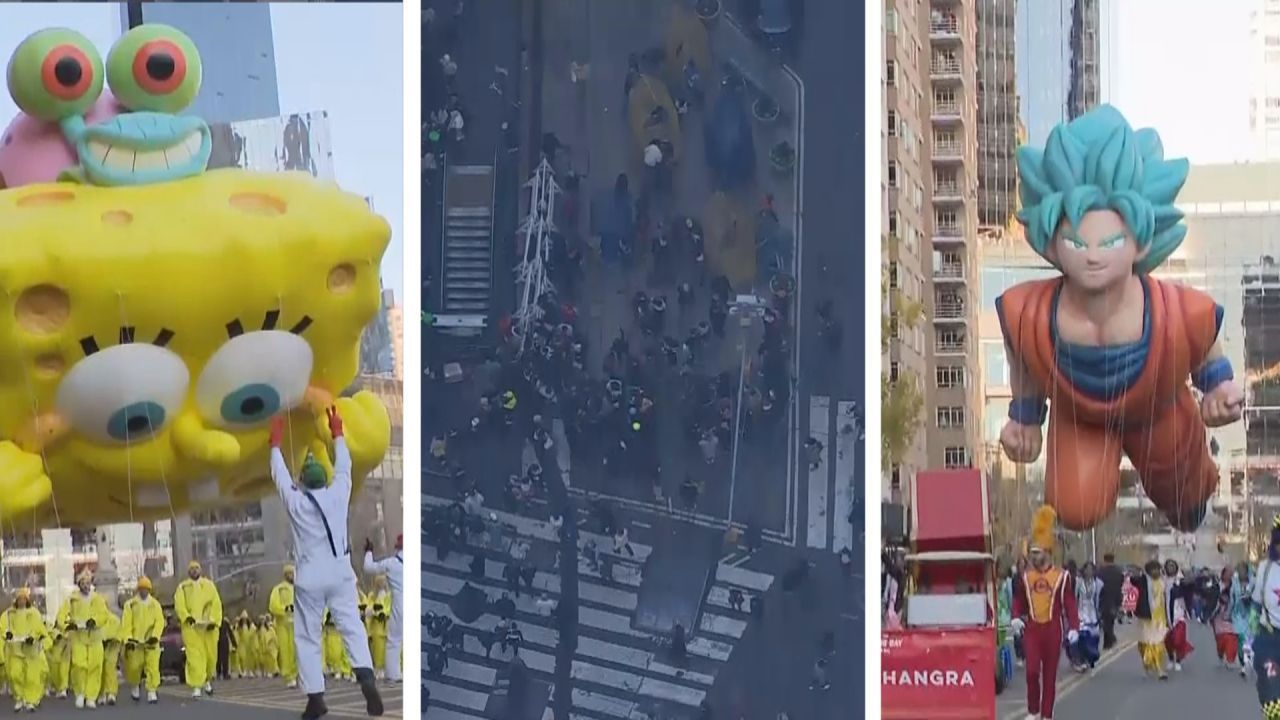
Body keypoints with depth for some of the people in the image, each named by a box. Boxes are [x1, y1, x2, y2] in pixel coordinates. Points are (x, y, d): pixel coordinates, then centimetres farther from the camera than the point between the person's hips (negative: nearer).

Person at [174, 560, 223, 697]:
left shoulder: (209, 584, 13)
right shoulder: (182, 587, 11)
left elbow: (216, 603, 4)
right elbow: (179, 605, -2)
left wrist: (214, 621, -10)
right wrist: (187, 617, -21)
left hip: (208, 626, 2)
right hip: (191, 626, -2)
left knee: (211, 654, 5)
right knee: (194, 656, -11)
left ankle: (208, 680, 29)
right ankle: (196, 687, -13)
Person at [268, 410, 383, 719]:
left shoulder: (296, 502, -2)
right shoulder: (337, 495, 1)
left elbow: (280, 474, 14)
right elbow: (343, 468, 18)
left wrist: (276, 443, 28)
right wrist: (337, 434, 32)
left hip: (310, 577, -1)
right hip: (340, 572, 1)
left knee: (307, 637, 5)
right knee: (351, 625, -5)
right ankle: (365, 675, -30)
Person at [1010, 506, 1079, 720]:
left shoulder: (1061, 576, -3)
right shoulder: (1025, 576, 5)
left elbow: (1070, 604, -3)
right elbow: (1018, 600, 11)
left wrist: (1073, 628, -10)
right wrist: (1016, 618, -7)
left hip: (1052, 630, -1)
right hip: (1031, 629, 1)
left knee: (1050, 674, 5)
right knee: (1032, 671, -8)